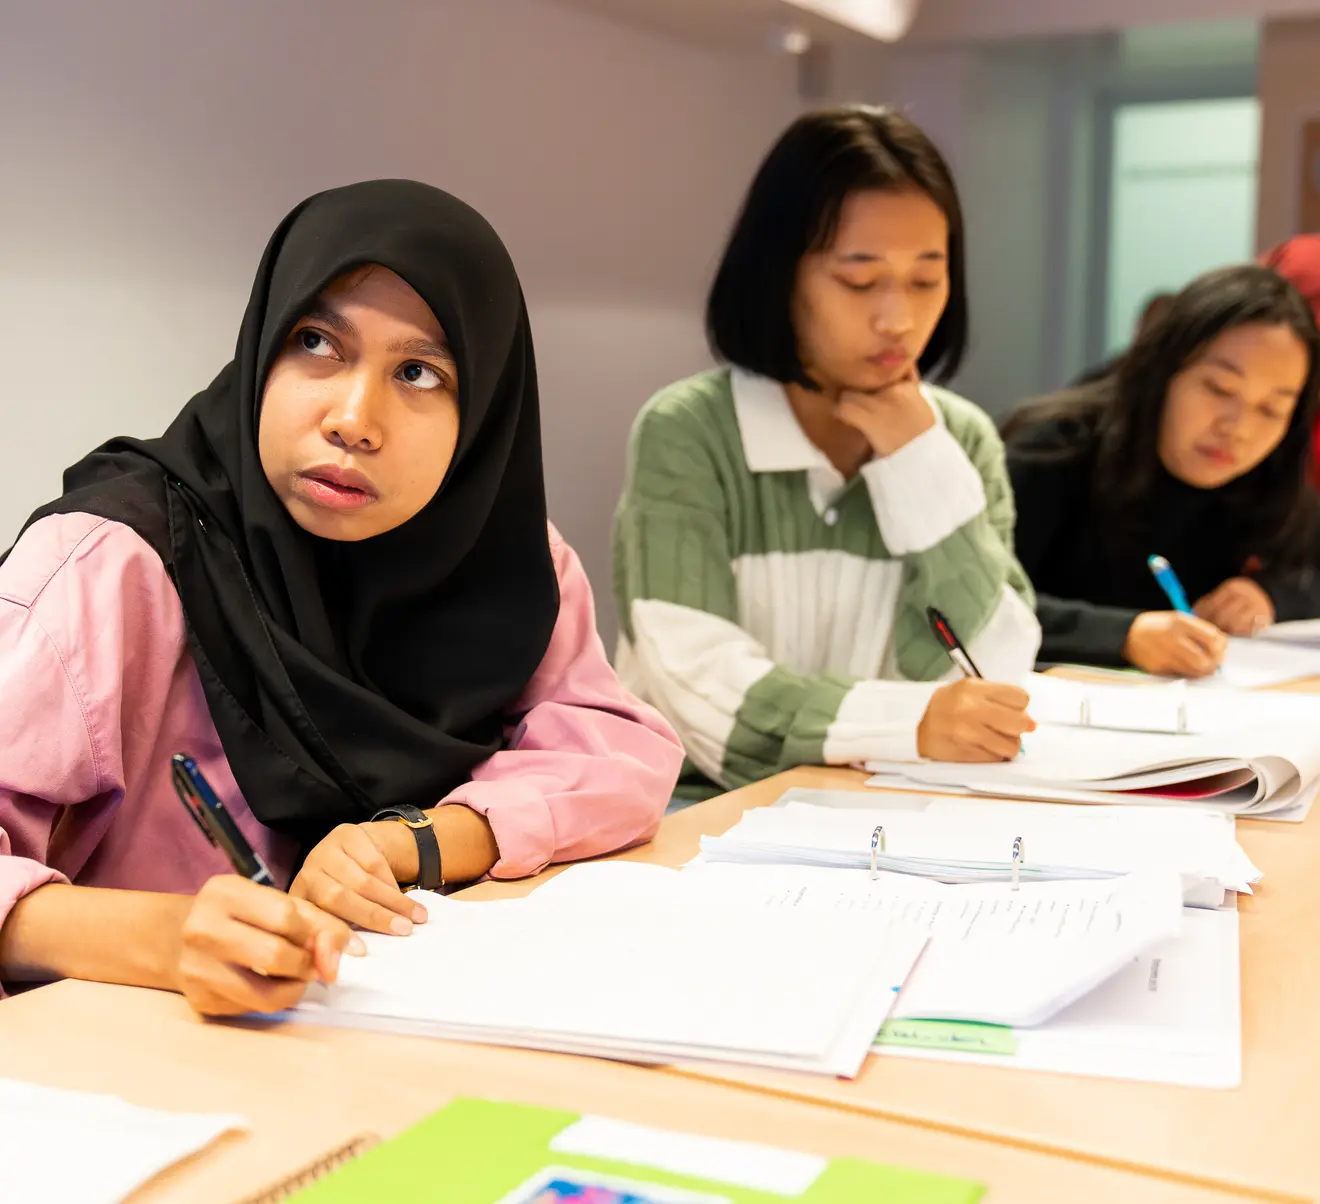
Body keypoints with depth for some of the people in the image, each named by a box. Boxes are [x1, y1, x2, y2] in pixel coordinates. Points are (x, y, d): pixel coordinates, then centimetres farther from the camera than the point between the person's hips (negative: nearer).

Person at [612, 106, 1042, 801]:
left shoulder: (963, 440, 5)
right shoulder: (687, 434, -8)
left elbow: (990, 677, -4)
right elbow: (699, 690, -18)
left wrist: (924, 466, -9)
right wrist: (909, 723, -30)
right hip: (700, 810, -3)